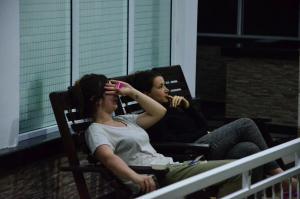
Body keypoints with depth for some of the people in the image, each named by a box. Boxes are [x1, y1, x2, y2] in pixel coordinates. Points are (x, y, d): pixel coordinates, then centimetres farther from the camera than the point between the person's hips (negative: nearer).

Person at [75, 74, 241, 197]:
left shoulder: (124, 120, 26)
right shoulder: (96, 130, -2)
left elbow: (159, 112, 26)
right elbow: (108, 157, -23)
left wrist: (131, 92, 18)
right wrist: (136, 177, -41)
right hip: (152, 179, -9)